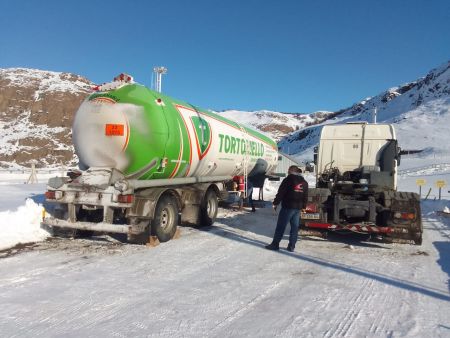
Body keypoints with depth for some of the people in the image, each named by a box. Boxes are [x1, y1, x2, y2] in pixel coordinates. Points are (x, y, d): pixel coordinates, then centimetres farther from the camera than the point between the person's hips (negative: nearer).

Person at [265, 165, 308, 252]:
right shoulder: (304, 182, 13)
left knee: (281, 226, -1)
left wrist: (276, 203, -5)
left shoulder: (288, 180, -8)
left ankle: (275, 244, 2)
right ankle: (291, 246, 11)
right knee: (294, 227, 9)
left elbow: (280, 193, -11)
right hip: (298, 207, 6)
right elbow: (305, 196, 17)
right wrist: (303, 206, 23)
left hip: (288, 206, -6)